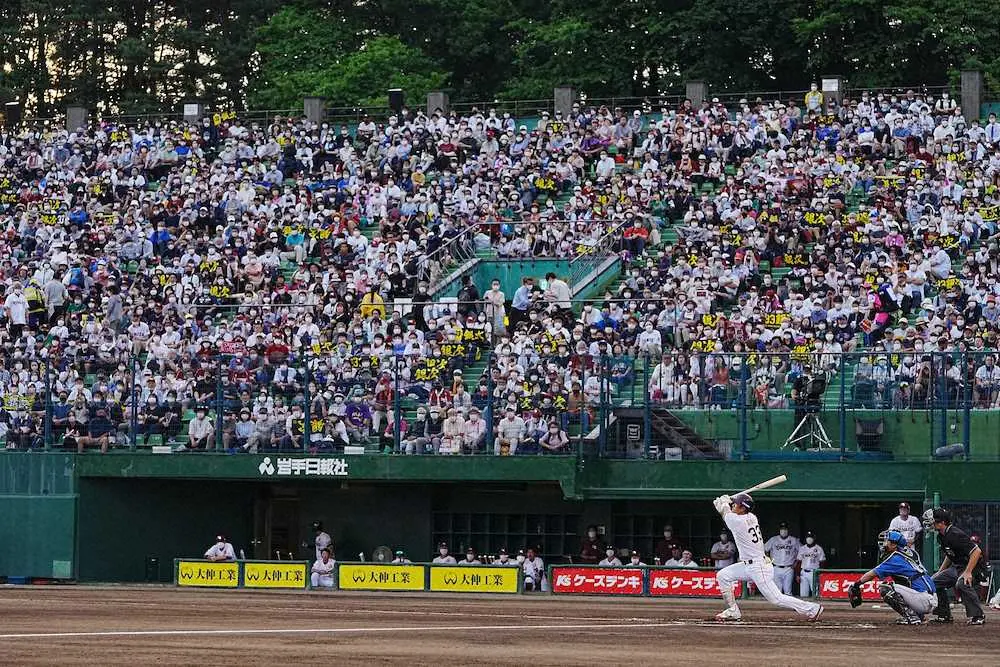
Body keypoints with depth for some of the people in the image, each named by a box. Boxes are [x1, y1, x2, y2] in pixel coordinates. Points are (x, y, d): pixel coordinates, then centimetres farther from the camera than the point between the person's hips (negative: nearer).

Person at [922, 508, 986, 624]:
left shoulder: (955, 535, -24)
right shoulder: (941, 536, 7)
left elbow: (977, 551, -29)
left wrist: (968, 572, -32)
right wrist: (940, 571, 18)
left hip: (972, 566, -11)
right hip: (956, 567, 11)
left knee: (961, 584, -37)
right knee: (935, 582, 10)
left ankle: (978, 616, -27)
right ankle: (944, 615, 16)